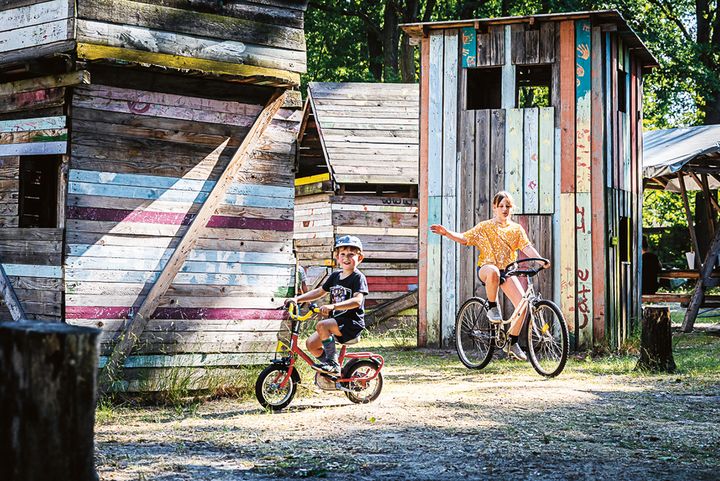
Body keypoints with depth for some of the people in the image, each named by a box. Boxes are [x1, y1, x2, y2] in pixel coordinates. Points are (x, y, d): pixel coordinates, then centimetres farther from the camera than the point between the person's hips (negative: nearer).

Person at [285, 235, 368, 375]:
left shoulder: (358, 277, -9)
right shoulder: (335, 276, 14)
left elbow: (357, 300, -24)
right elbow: (319, 291, 22)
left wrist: (333, 306, -35)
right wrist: (297, 299, 10)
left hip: (352, 323, -8)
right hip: (336, 320, 8)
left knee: (322, 325, -30)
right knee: (311, 344, -6)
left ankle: (333, 363, -20)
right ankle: (331, 369, 12)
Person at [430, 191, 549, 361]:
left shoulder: (516, 229, 11)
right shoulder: (485, 226, 6)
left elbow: (527, 247, -2)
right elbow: (464, 239, 5)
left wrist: (540, 260, -22)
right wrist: (447, 233, -12)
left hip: (508, 270, 3)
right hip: (486, 268, -3)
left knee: (523, 302, -17)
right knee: (493, 271, -43)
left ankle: (513, 342, 0)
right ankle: (492, 307, -18)